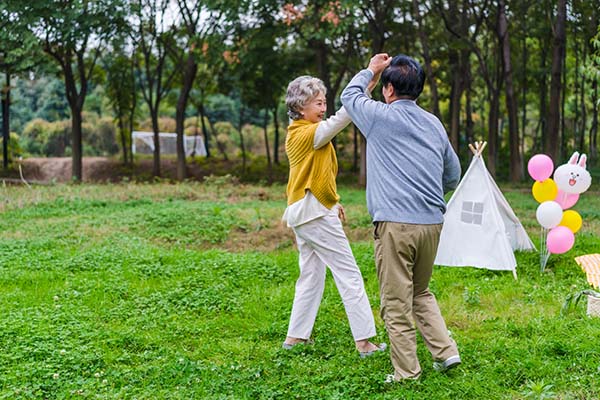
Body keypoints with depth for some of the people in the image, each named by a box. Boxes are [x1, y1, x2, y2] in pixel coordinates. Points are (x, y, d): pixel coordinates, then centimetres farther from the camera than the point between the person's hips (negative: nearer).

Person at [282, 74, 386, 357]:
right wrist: (365, 86, -32)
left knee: (311, 275, 15)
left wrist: (333, 201, 20)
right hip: (316, 213, -10)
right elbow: (339, 120, -28)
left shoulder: (296, 135, 15)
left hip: (302, 213, 10)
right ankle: (364, 341, -6)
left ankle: (295, 336, 18)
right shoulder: (308, 133, -15)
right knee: (349, 274, -6)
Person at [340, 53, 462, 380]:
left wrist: (370, 70, 31)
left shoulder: (382, 117, -4)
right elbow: (453, 175, 21)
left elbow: (349, 96, 17)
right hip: (432, 222, 6)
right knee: (420, 292, 23)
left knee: (396, 302, 1)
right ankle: (445, 351, 14)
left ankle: (406, 373, 5)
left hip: (396, 223, -6)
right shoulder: (434, 124, 13)